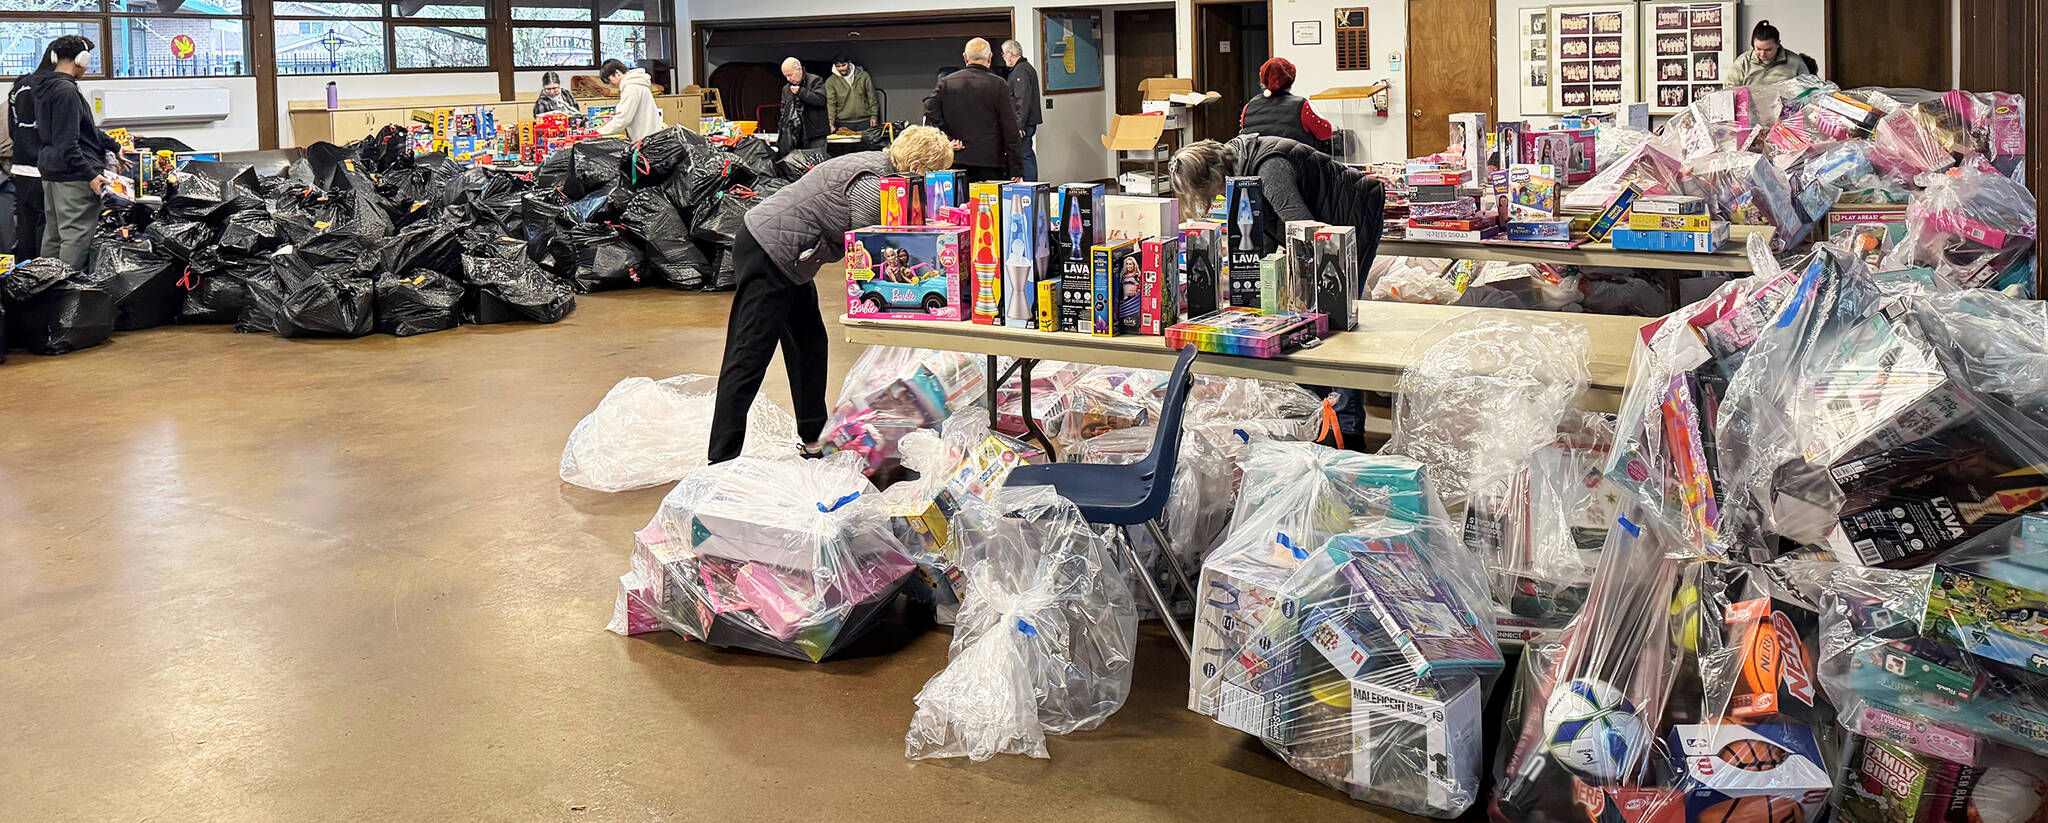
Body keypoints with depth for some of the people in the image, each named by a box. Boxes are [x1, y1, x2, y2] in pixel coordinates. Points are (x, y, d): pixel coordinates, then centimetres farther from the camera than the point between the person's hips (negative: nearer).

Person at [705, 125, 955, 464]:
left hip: (787, 258, 11)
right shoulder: (871, 185, -23)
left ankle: (814, 438, 32)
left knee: (809, 345, 19)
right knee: (749, 358, -11)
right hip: (767, 254, -11)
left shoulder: (880, 166, 7)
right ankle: (721, 463, -10)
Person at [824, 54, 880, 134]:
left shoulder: (863, 75, 5)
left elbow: (871, 97, 9)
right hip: (843, 123, -1)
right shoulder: (831, 81, 2)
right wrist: (831, 123, -17)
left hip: (864, 122, 1)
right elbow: (830, 103, -5)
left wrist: (874, 116, 3)